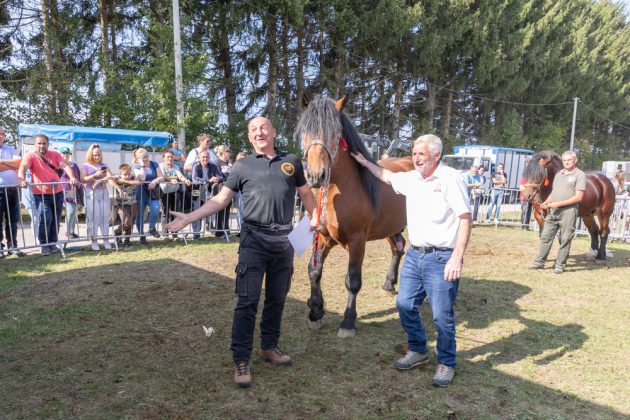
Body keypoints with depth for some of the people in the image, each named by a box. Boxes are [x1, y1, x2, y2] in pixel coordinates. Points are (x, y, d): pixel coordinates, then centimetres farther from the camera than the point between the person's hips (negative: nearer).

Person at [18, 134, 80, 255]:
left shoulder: (55, 154, 4)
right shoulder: (30, 156, -4)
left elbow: (65, 166, -10)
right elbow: (22, 168, -20)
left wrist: (72, 177, -30)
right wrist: (22, 179, -42)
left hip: (57, 193, 3)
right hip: (40, 194, -3)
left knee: (56, 219, 9)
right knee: (45, 219, -13)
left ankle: (53, 243, 22)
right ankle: (44, 244, 4)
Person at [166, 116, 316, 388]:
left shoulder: (291, 162, 9)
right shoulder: (243, 166, 4)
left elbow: (306, 194, 18)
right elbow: (220, 199, 2)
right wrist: (189, 217, -8)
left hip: (285, 239, 3)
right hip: (255, 239, -2)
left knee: (277, 299, 13)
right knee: (247, 301, -4)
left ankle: (269, 347, 30)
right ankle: (241, 360, 5)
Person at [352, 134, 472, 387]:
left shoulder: (451, 178, -12)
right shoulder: (411, 178, 9)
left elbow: (465, 219, -15)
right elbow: (386, 176, 30)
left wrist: (457, 258, -20)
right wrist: (363, 161, 28)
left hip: (441, 258, -7)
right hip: (415, 254, 7)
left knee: (442, 315, 1)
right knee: (405, 304, 12)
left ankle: (446, 363, 21)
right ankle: (418, 351, 32)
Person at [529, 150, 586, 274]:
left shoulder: (580, 175, -5)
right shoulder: (559, 174, 16)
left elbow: (578, 197, -12)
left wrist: (559, 203, -18)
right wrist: (546, 202, 3)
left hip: (568, 210, -6)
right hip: (553, 210, 6)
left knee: (565, 239, 1)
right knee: (545, 236, 7)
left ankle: (560, 265, 9)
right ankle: (539, 262, 14)